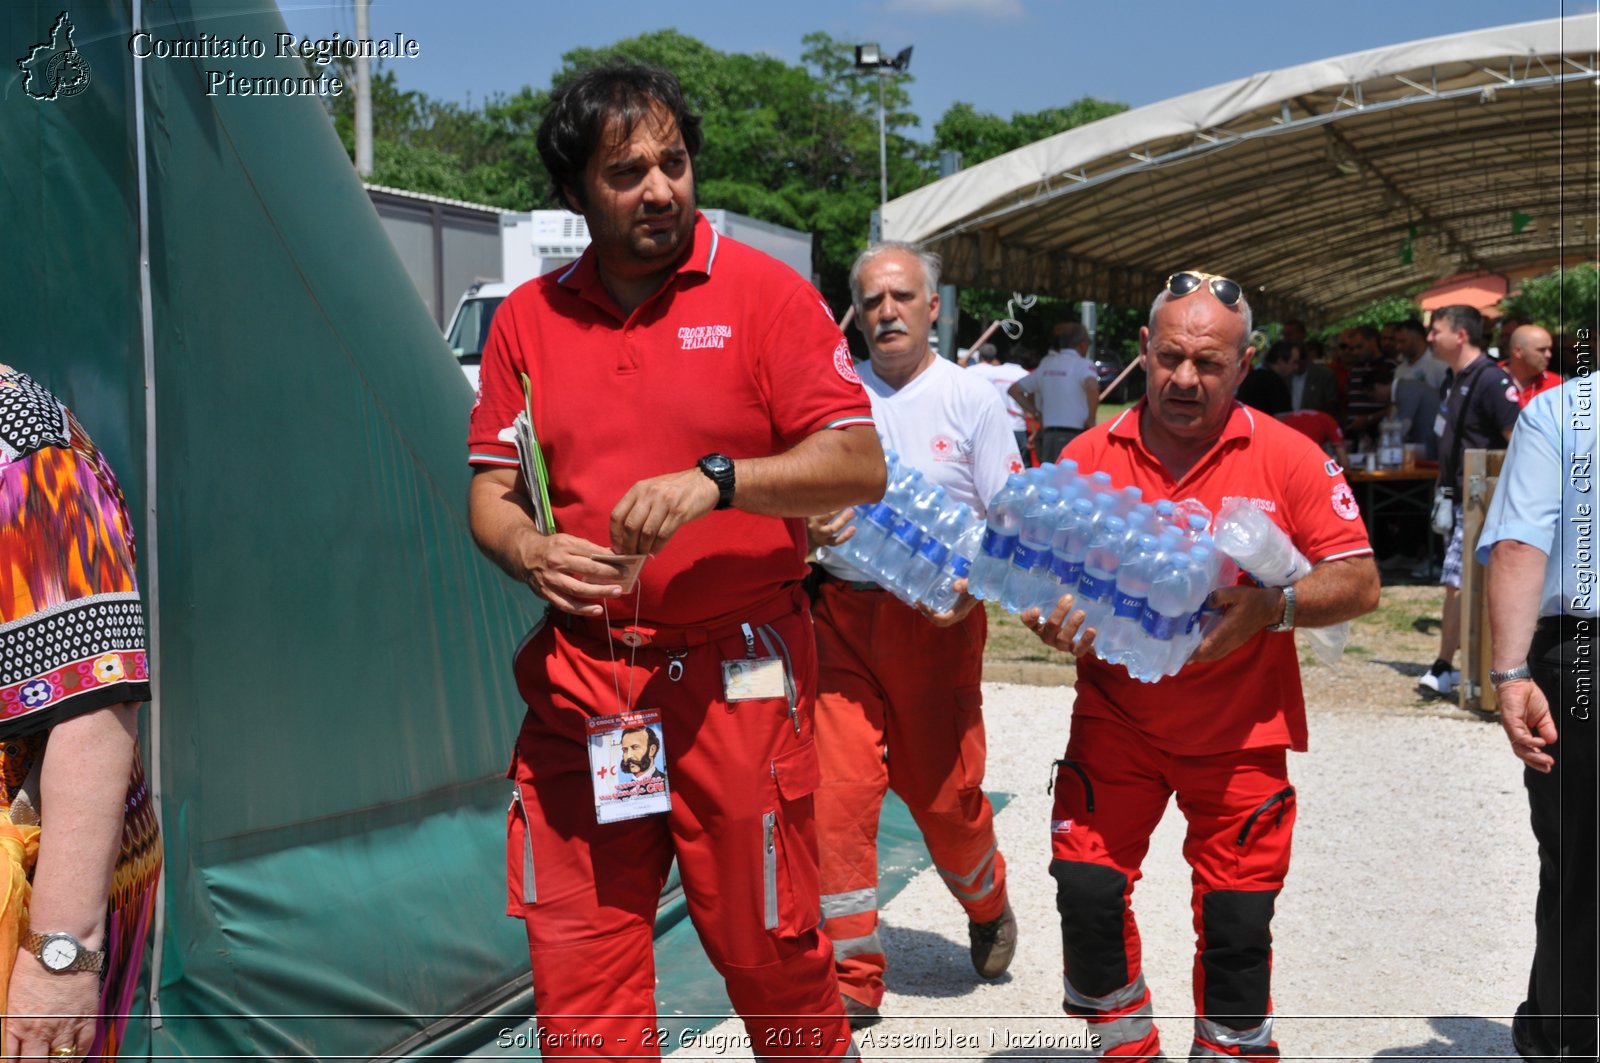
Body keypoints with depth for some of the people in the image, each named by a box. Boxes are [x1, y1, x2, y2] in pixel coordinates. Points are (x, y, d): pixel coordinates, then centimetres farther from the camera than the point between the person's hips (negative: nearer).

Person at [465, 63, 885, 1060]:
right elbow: (491, 488, 11)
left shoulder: (764, 293, -2)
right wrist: (530, 553, -10)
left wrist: (716, 478, -20)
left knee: (770, 951, 7)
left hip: (738, 672, -3)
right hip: (577, 677, 3)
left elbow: (860, 465, -7)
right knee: (574, 965, 7)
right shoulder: (528, 317, 8)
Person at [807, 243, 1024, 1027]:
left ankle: (987, 905, 42)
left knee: (944, 790, 8)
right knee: (837, 791, -7)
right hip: (843, 613, 1)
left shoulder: (972, 400, 3)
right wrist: (808, 524, -14)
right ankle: (851, 980, 7)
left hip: (939, 618, -1)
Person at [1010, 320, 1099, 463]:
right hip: (1073, 435, -6)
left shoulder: (1046, 364, 14)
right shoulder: (1082, 364, -4)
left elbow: (1014, 390, 17)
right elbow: (1092, 386, -26)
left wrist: (1036, 413, 14)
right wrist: (1091, 419, -15)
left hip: (1049, 435, 6)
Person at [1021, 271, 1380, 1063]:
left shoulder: (1287, 457, -6)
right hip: (1115, 721, 1)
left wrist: (1275, 604, -23)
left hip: (1239, 735, -1)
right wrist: (1056, 618, -19)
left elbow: (1360, 582, -6)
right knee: (1085, 890, -5)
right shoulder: (1088, 457, -3)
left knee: (1237, 922, 4)